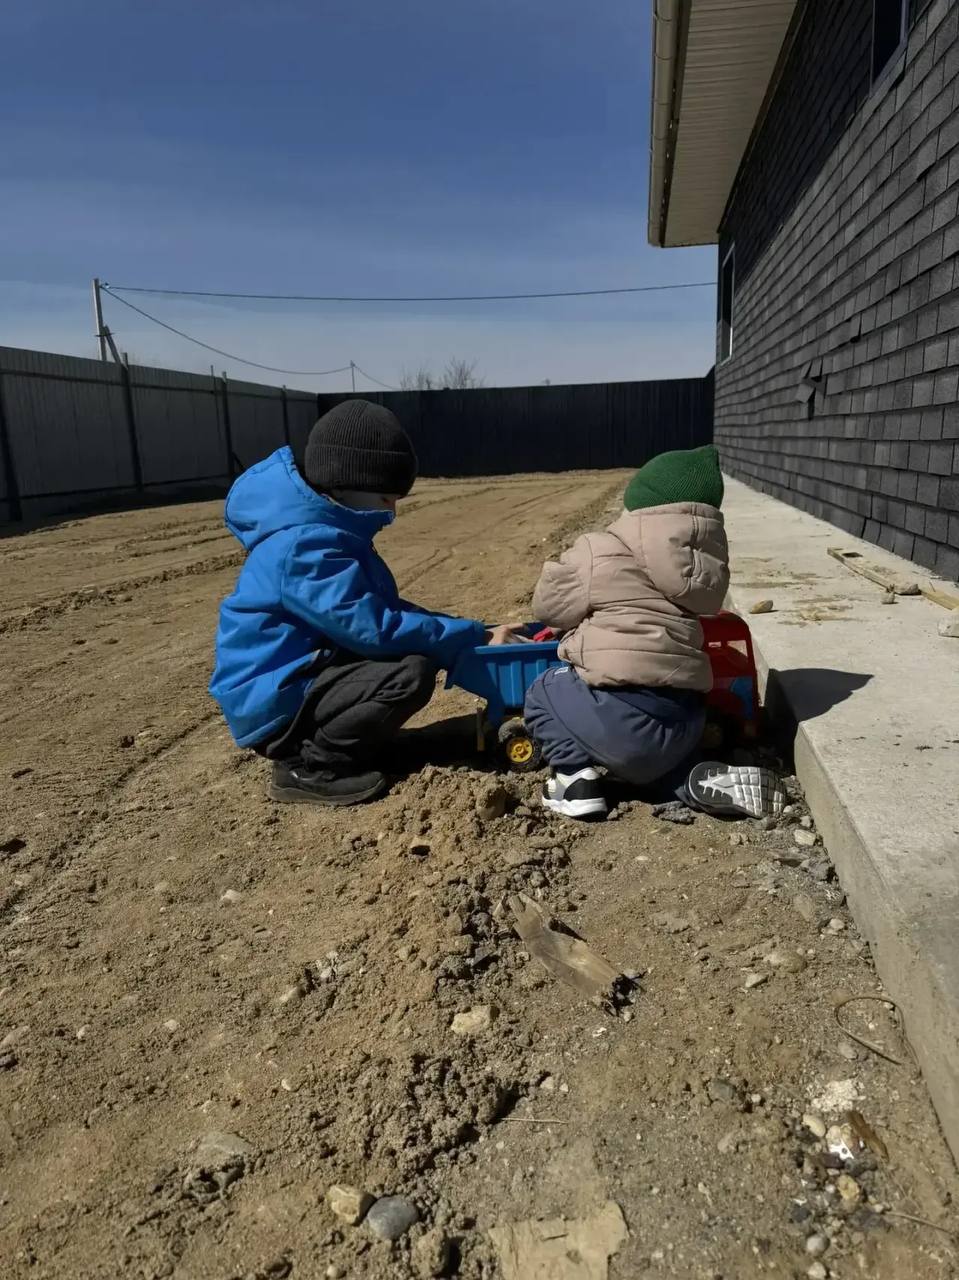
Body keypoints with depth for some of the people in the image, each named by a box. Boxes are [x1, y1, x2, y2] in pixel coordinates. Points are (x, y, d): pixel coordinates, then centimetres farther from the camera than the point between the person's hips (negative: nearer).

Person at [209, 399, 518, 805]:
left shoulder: (327, 530, 9)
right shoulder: (306, 546, -24)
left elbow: (380, 608, 12)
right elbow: (374, 628, -29)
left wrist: (469, 632, 2)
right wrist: (473, 637, -20)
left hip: (297, 675, 11)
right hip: (273, 699, -11)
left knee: (417, 650, 11)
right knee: (411, 673, -25)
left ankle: (310, 743, 11)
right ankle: (305, 768, -10)